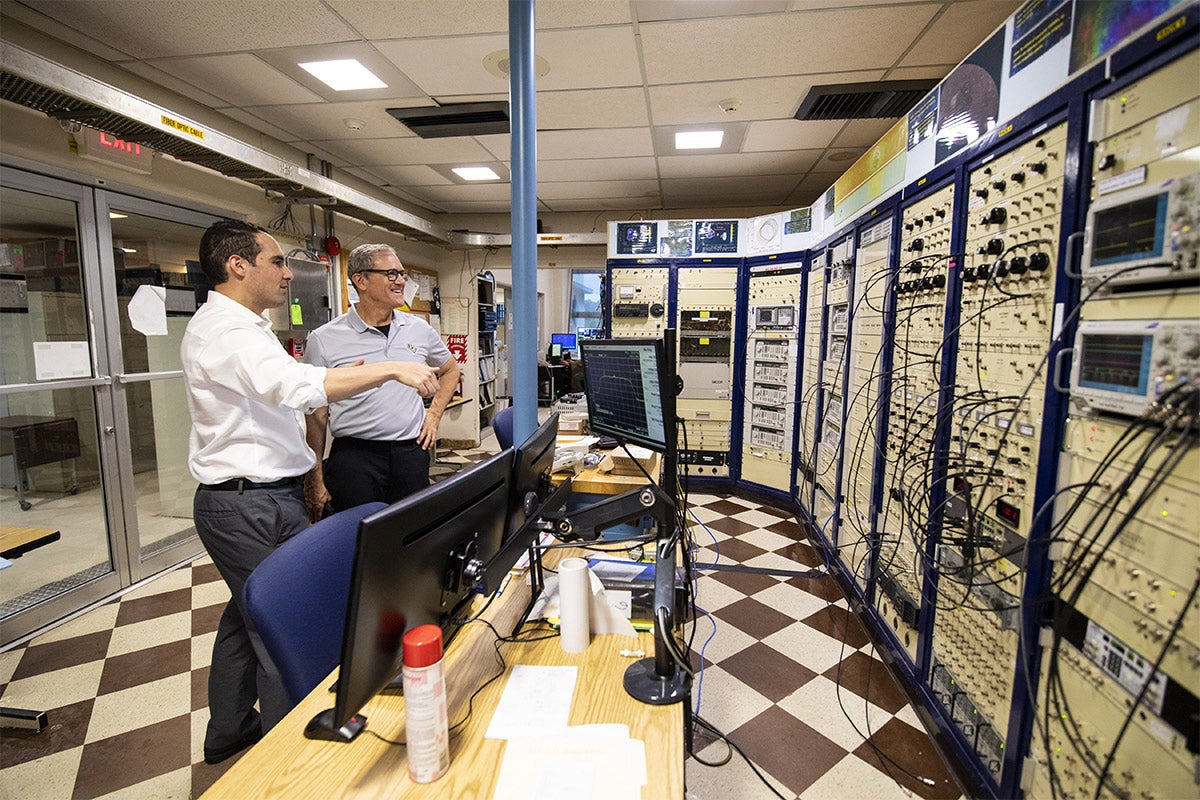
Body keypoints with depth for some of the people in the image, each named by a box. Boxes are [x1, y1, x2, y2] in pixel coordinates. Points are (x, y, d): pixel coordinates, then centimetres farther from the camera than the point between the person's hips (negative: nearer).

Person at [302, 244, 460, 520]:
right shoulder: (323, 340, -3)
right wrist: (315, 478, 0)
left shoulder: (419, 329, 6)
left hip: (411, 453, 3)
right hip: (354, 456, -3)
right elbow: (315, 416, 1)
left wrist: (434, 414, 11)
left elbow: (450, 369, 24)